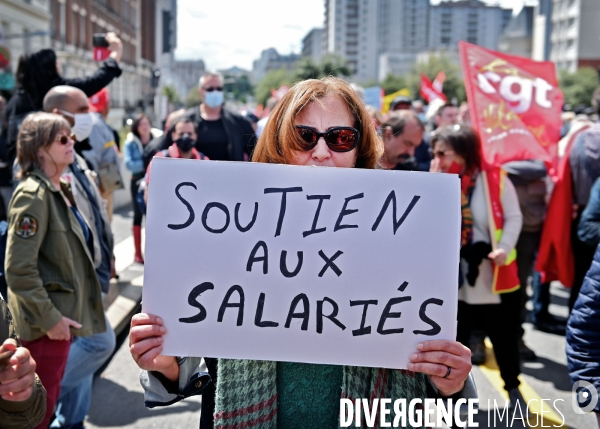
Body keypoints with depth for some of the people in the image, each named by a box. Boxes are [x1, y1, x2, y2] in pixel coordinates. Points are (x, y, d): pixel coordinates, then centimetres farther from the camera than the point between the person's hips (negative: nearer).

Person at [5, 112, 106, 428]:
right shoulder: (33, 194, -19)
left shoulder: (58, 190, 9)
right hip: (44, 323, -9)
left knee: (49, 399, 20)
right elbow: (19, 269, -23)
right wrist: (49, 318, -20)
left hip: (61, 313, 9)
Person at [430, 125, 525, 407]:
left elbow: (513, 217, -6)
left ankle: (513, 388, 35)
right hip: (455, 277, 2)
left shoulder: (495, 179, -8)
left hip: (494, 275, -2)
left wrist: (505, 248, -22)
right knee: (455, 338, 12)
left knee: (504, 337, 13)